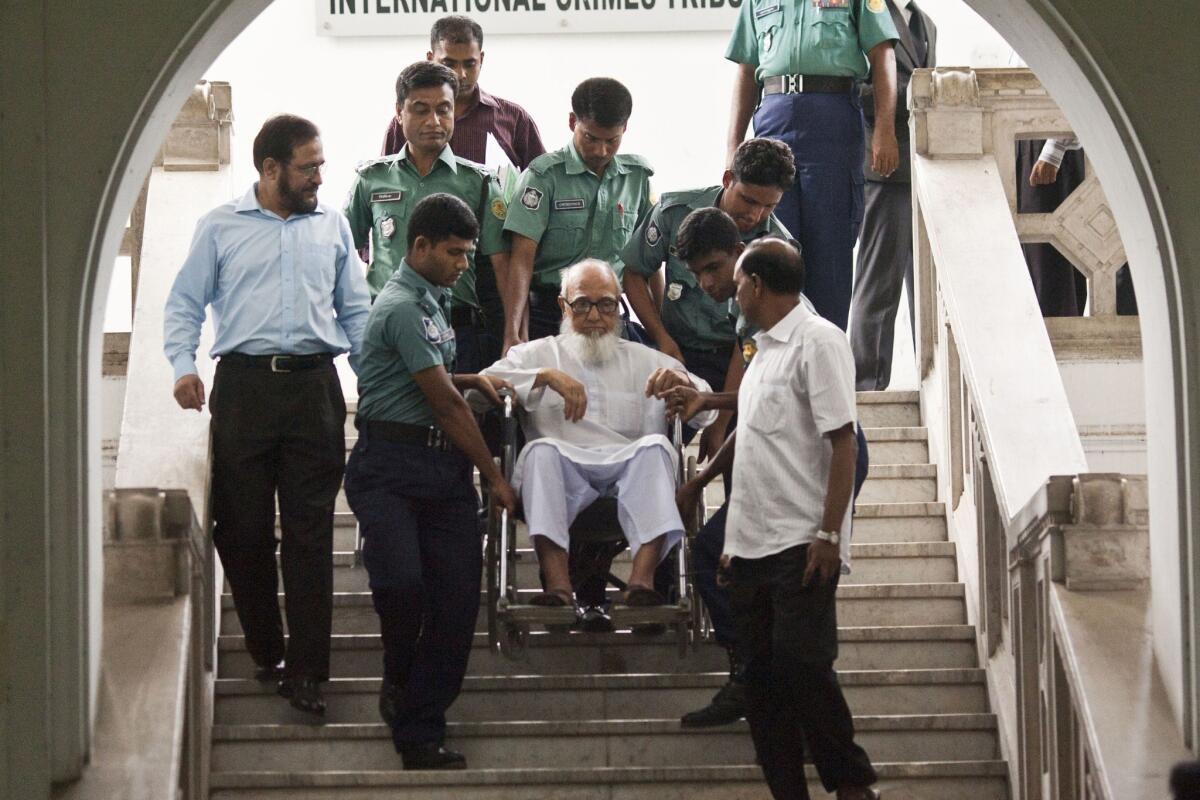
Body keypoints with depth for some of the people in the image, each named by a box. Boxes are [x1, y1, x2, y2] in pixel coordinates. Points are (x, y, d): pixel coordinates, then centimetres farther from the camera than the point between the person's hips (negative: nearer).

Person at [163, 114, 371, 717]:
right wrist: (183, 366, -9)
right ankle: (265, 653, 16)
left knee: (310, 533, -3)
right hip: (243, 385, -1)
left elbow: (356, 311, 17)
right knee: (242, 530, 2)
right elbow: (184, 305, 8)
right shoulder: (220, 227, 7)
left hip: (315, 387, 1)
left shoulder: (332, 226, 14)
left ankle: (305, 669, -3)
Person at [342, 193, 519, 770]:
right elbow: (446, 404, -10)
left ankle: (420, 734, 2)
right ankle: (399, 676, 4)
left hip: (443, 464, 9)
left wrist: (471, 379, 16)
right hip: (390, 466, -9)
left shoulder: (431, 300, 20)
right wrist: (494, 476, -4)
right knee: (402, 580, -27)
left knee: (457, 597, -2)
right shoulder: (403, 308, -10)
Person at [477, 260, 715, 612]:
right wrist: (547, 376, -8)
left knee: (655, 445, -31)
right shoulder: (536, 354, 24)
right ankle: (557, 583, -44)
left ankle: (642, 578, -45)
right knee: (541, 449, -33)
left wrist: (682, 382, -5)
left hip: (630, 469, 1)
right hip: (564, 471, -1)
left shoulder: (645, 360, 27)